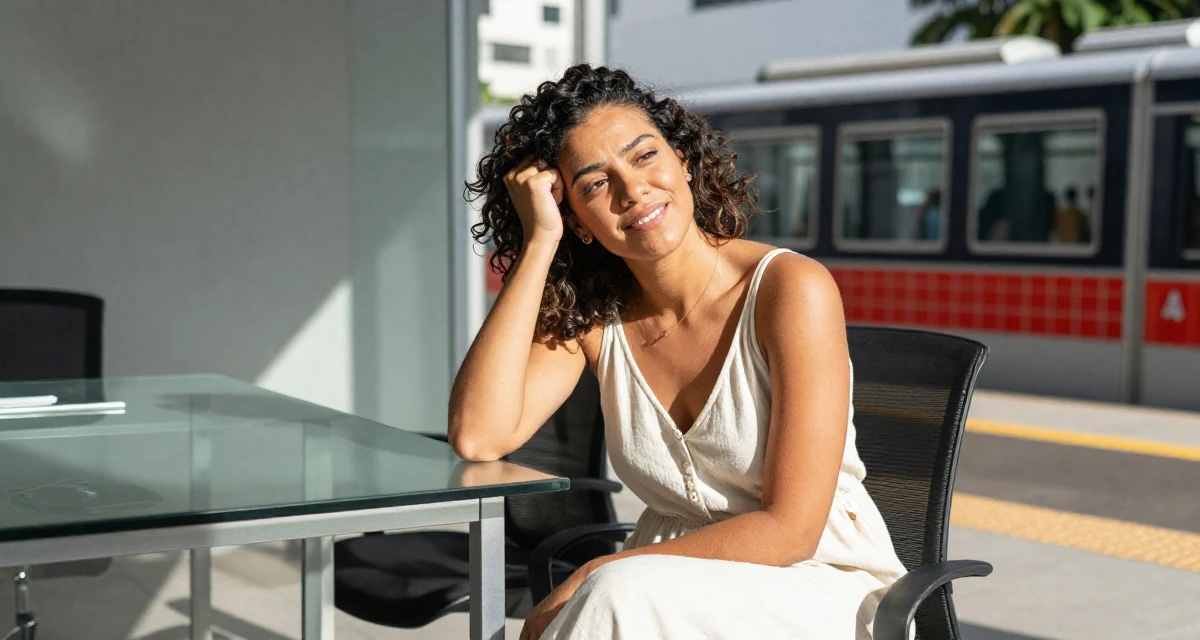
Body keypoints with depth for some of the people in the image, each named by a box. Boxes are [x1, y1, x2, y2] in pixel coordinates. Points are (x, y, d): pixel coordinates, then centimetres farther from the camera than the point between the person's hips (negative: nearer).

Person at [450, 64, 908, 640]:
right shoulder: (590, 317, 0)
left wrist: (593, 580, -18)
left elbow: (790, 529, -16)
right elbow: (477, 436, -17)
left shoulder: (791, 289, -15)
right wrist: (538, 242, -14)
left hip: (821, 588, -3)